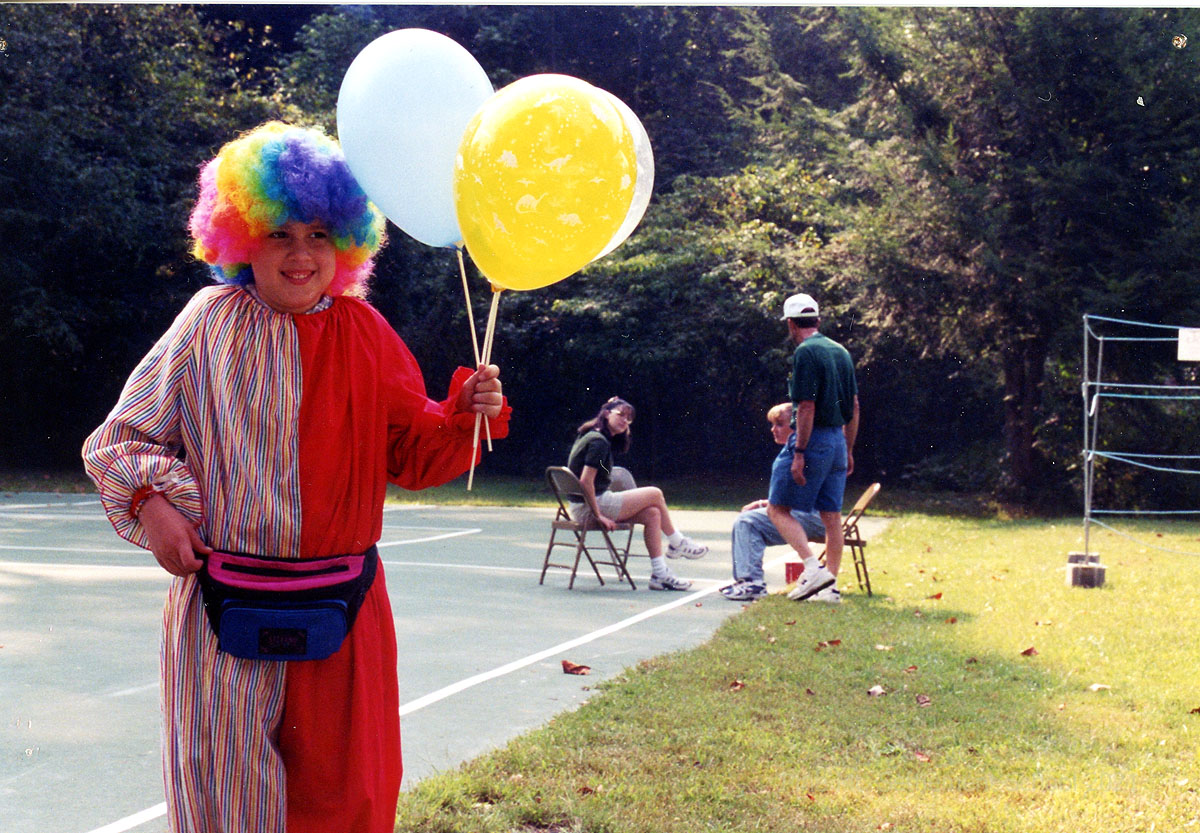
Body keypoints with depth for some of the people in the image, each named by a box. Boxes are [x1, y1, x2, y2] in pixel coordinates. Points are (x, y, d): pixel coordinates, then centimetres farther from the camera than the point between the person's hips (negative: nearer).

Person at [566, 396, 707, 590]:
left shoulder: (589, 436, 15)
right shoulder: (599, 442, -17)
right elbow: (586, 481, -25)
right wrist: (598, 516, -20)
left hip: (582, 507, 10)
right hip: (589, 508, -10)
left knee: (652, 514, 7)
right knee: (655, 494, 0)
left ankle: (659, 574, 5)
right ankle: (677, 543, 21)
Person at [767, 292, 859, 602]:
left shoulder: (805, 353, -13)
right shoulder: (841, 352, 12)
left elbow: (806, 407, -19)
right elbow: (854, 406, 14)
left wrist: (799, 453, -17)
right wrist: (848, 451, 20)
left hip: (812, 439, -8)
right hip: (837, 440, 8)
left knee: (778, 508, -2)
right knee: (831, 515, 9)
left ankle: (813, 568, -14)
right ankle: (831, 585, 11)